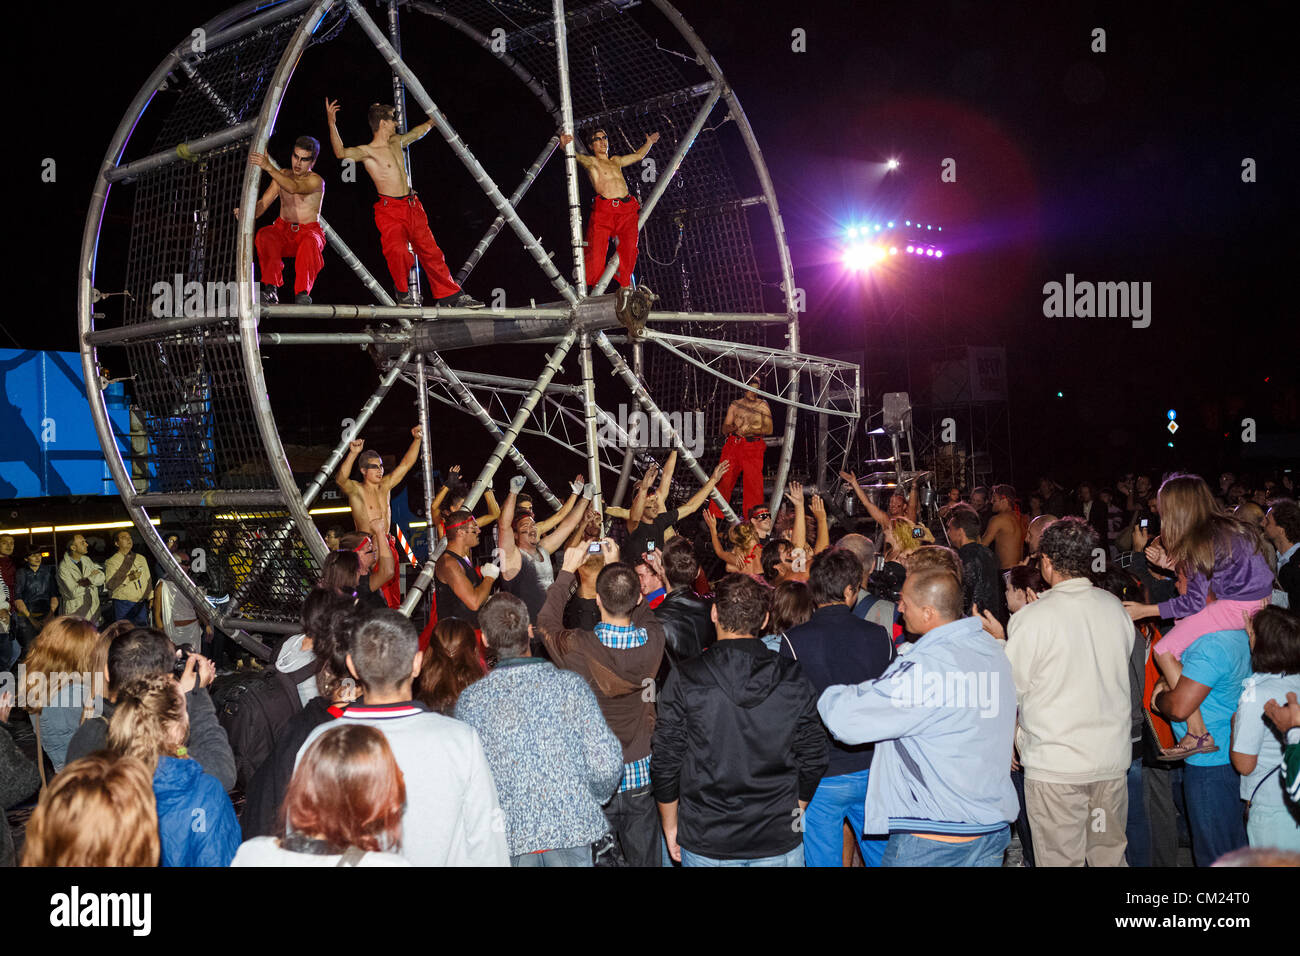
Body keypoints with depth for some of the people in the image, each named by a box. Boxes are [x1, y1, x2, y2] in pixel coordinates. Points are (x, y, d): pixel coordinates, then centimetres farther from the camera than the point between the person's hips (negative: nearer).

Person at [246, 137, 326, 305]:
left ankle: (303, 293, -39)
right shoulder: (282, 175, 11)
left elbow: (294, 188, -28)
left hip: (308, 231, -4)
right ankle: (270, 289, -37)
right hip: (283, 231, 4)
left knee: (310, 241, -40)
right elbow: (263, 203, 8)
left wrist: (269, 167, -39)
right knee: (263, 235, -31)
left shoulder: (316, 181, -6)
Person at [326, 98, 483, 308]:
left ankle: (450, 295, 18)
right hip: (389, 210, -7)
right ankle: (404, 293, -2)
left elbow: (416, 133, 36)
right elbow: (341, 153, -28)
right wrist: (332, 124, -38)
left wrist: (431, 122, 50)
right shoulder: (368, 151, -9)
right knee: (398, 253, -25)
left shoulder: (396, 142, 14)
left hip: (412, 207, 7)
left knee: (431, 252, 9)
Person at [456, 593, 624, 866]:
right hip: (572, 826, 0)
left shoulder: (471, 700, -9)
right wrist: (593, 799, 9)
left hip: (510, 833, 0)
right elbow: (607, 764, -11)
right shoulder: (570, 685, -9)